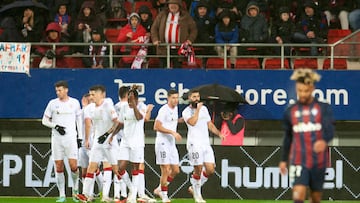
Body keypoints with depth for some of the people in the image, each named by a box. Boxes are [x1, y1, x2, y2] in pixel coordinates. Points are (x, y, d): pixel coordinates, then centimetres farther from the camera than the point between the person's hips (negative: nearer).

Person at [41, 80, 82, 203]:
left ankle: (75, 188, 15)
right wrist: (56, 126, -10)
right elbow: (45, 120, 7)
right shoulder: (52, 103, 4)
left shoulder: (74, 103, 5)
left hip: (71, 137, -1)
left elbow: (79, 119, 12)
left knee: (73, 165, -11)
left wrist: (81, 136, 6)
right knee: (59, 167, -1)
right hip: (56, 138, 1)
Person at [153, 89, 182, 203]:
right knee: (166, 170, -9)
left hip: (172, 143, 8)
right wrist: (172, 132, -23)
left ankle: (159, 189, 21)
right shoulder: (164, 110, -14)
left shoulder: (175, 108, 12)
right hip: (162, 143, -8)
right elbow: (156, 127, -20)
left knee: (175, 170, 7)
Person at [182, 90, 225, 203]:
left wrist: (219, 133, 10)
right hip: (194, 144, -6)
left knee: (210, 170, 0)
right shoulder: (186, 112, -2)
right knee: (198, 170, -8)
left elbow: (210, 124, 23)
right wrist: (197, 109, -13)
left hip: (206, 143, 6)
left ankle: (194, 187, 20)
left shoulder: (204, 109, 17)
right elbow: (192, 122, -21)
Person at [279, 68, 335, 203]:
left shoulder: (324, 108, 0)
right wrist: (283, 160, 21)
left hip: (318, 161, 0)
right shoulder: (290, 111, 7)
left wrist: (324, 141, -38)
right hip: (298, 161, 0)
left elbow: (329, 130, -16)